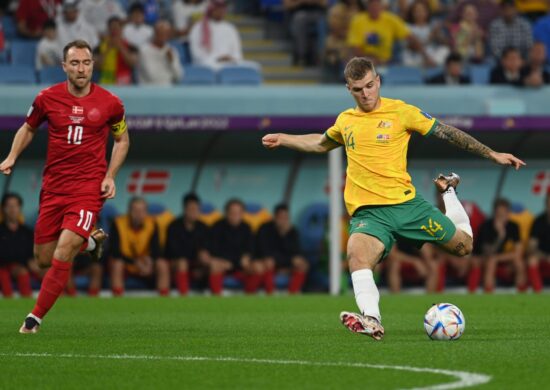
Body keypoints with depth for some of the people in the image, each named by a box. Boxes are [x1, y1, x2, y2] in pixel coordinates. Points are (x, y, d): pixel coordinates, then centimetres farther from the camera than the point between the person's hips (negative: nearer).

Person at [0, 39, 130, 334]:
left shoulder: (110, 103, -4)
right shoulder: (47, 98, -2)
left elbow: (122, 139, 12)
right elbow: (28, 129, 16)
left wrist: (110, 176, 0)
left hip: (89, 187, -3)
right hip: (53, 186, 3)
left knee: (63, 254, -17)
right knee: (44, 258, 9)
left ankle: (35, 318, -4)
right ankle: (91, 240, 39)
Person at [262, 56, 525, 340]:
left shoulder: (400, 112, 0)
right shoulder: (345, 120, 13)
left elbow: (447, 133, 4)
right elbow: (322, 143, 37)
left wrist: (492, 155, 2)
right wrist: (283, 139, 34)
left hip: (405, 203, -1)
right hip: (367, 212, 1)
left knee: (464, 245, 6)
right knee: (357, 253, -32)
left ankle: (448, 192, 35)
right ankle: (372, 320, -47)